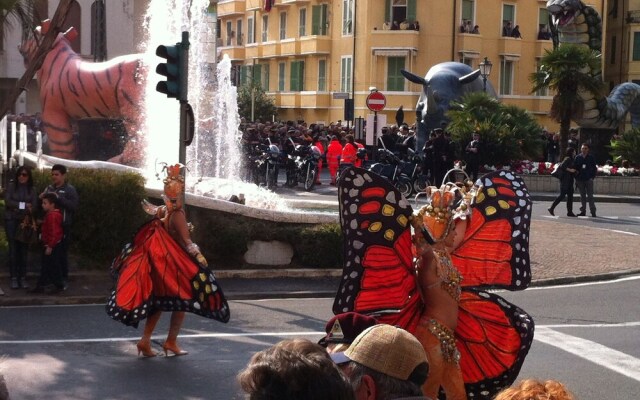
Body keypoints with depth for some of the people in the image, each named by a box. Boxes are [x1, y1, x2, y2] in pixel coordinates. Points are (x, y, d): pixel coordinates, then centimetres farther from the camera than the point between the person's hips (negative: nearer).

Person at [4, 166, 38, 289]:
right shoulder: (11, 186, 1)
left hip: (25, 221, 2)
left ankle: (23, 278, 7)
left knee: (23, 249, 2)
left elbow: (34, 206, -1)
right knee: (13, 249, -2)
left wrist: (19, 209, -18)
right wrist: (23, 205, -14)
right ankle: (14, 278, 2)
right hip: (11, 221, -2)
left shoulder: (31, 190, 8)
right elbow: (7, 201, -9)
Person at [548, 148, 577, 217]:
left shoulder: (572, 159, 17)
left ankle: (570, 212, 6)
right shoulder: (568, 159, -11)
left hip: (569, 180, 10)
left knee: (570, 196, 6)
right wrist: (570, 170, -24)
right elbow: (562, 166, -23)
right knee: (562, 195, -8)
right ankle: (551, 208, -1)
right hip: (565, 180, -10)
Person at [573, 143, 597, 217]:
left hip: (588, 179, -2)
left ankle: (593, 211, -2)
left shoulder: (591, 158, 2)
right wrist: (576, 177, -1)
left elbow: (594, 168, 4)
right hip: (580, 180, 2)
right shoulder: (577, 157, 6)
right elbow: (574, 167, 9)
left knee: (590, 196, -4)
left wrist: (592, 177, -6)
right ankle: (583, 211, 13)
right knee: (582, 196, 8)